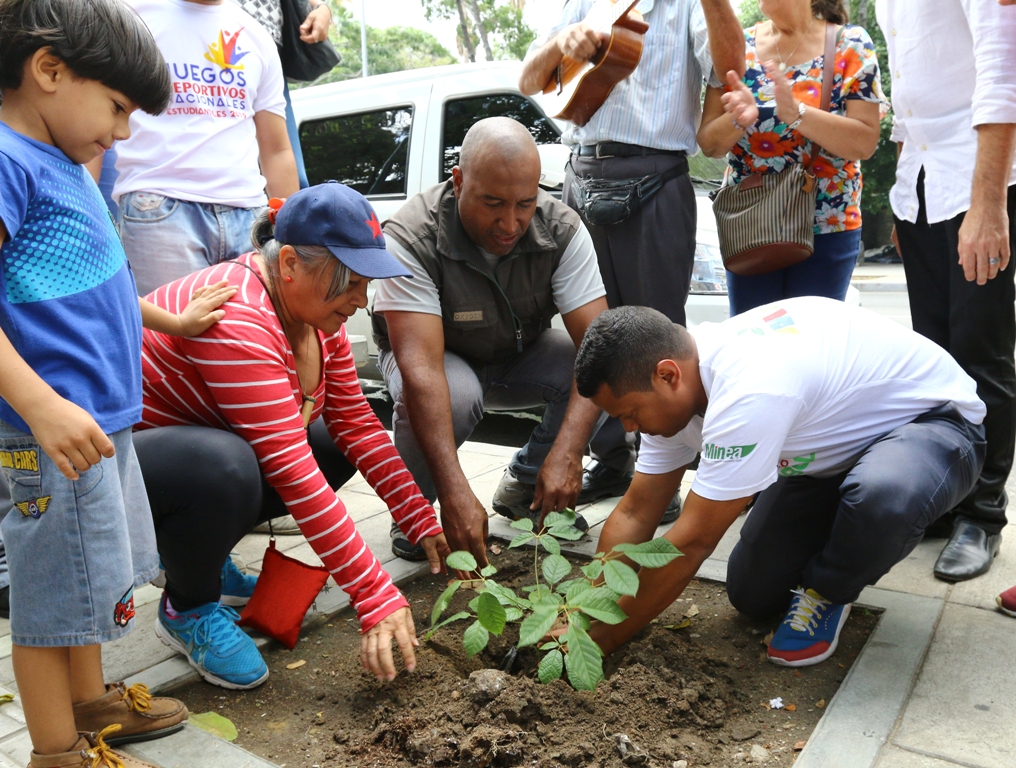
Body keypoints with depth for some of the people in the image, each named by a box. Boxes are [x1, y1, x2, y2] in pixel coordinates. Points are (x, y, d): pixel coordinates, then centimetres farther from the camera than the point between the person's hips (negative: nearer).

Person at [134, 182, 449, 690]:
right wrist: (375, 598, -35)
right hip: (122, 454, -9)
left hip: (212, 444, 9)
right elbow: (293, 474, -36)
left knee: (337, 447, -2)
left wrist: (424, 525, -12)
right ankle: (185, 610, -6)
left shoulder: (315, 305, -4)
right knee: (224, 466, -38)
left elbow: (357, 423, -4)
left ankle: (197, 552, 11)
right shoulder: (237, 320, -32)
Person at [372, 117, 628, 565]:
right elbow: (420, 369, -40)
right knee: (453, 392, -39)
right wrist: (456, 494, -49)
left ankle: (525, 484, 0)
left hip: (521, 355, 4)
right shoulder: (410, 238, -31)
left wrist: (567, 451, -42)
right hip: (440, 357, -3)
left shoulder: (561, 229, -22)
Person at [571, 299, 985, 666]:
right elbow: (636, 514, -7)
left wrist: (601, 640, -24)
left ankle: (827, 591, -8)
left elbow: (692, 543, -34)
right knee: (752, 593, 0)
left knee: (882, 498, -41)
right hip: (838, 445, 7)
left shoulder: (748, 392, -40)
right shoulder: (671, 389, -13)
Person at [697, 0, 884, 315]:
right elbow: (709, 144, 1)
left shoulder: (850, 44, -1)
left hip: (827, 229, -2)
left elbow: (865, 142, -10)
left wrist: (796, 113, -24)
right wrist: (737, 119, -21)